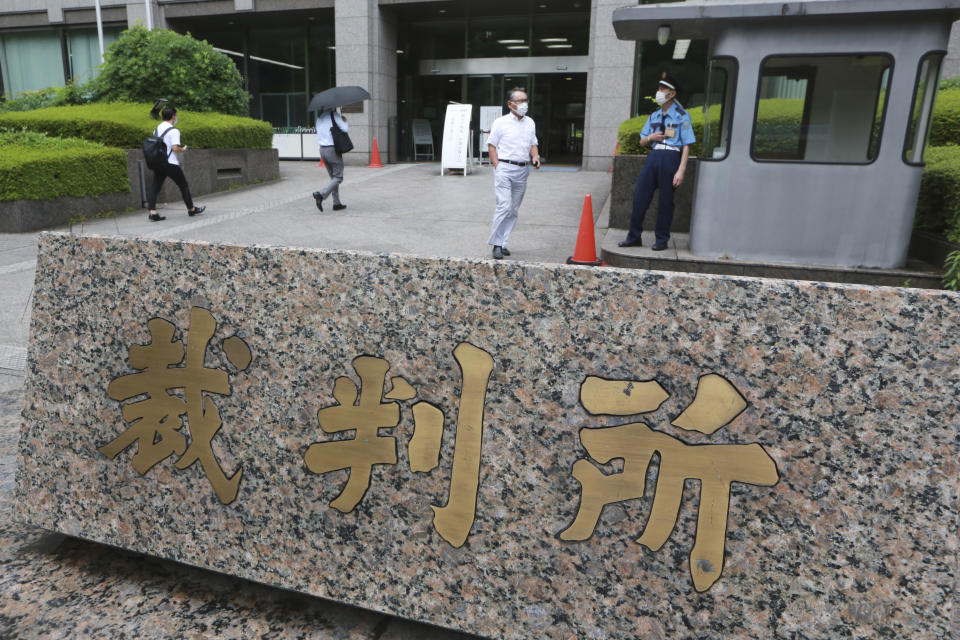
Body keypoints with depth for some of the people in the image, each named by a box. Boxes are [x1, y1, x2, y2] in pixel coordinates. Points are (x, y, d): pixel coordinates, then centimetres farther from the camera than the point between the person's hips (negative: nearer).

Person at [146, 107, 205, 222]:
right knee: (184, 185, 9)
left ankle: (152, 212, -7)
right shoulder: (174, 131, -12)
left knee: (155, 186, 3)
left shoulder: (157, 129, 12)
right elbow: (175, 148, -20)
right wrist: (183, 150, -2)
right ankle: (191, 209, 20)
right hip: (171, 164, -6)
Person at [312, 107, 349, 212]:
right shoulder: (334, 114, -9)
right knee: (338, 178, 0)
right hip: (333, 149, -7)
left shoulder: (319, 116, 12)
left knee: (333, 177, 15)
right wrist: (345, 121, 8)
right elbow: (345, 129, -13)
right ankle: (321, 194, -18)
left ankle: (337, 203, 13)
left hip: (322, 150, 7)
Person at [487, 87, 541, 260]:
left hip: (523, 170, 5)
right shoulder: (500, 122, -1)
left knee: (513, 210, 6)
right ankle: (496, 243, -5)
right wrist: (498, 167, -10)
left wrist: (535, 156, 2)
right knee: (505, 207, -15)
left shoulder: (530, 123, 15)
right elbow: (491, 145, 0)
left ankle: (502, 243, 15)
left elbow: (533, 144, 23)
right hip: (505, 168, -5)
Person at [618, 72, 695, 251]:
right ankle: (634, 237, 11)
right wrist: (650, 137, -2)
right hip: (654, 156, 6)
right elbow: (642, 141, 22)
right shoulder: (654, 116, 17)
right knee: (640, 196, 2)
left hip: (671, 157, -5)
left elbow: (686, 146, -5)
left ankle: (662, 240, 10)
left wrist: (681, 170, -14)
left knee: (666, 201, -1)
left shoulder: (682, 116, -1)